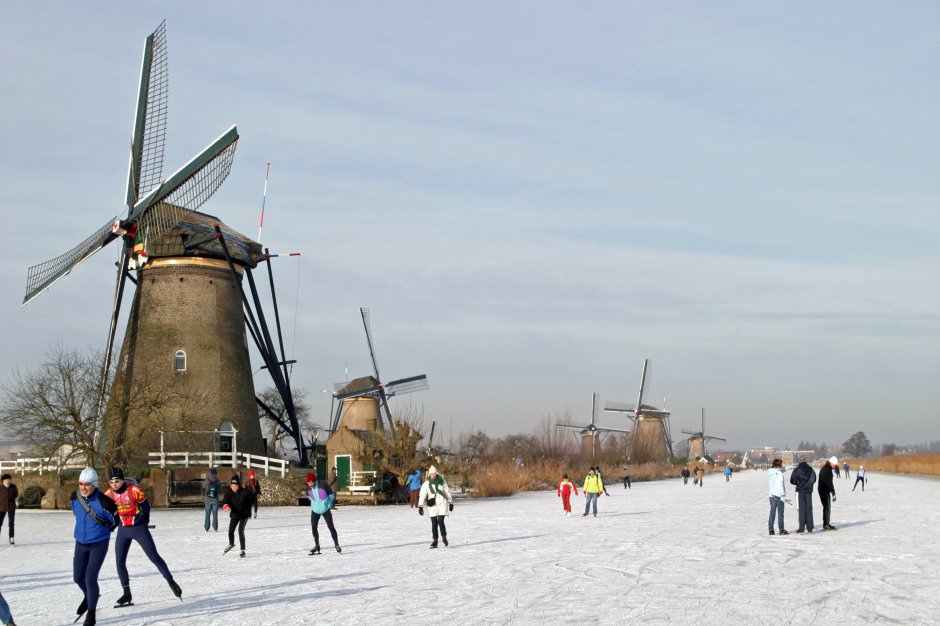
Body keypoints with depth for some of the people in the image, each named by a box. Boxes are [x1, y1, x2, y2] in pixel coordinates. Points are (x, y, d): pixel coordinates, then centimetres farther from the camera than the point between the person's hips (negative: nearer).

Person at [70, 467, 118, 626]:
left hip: (99, 543, -5)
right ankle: (89, 597, 48)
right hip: (81, 543, 6)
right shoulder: (74, 498, -8)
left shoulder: (103, 502, -25)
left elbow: (115, 519, -8)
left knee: (90, 578, -11)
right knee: (78, 578, 15)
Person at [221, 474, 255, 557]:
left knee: (240, 531, -16)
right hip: (234, 514, 4)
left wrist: (246, 507, -3)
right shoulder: (229, 492, -12)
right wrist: (225, 506, -46)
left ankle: (242, 550, -8)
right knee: (231, 531, 4)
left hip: (244, 514, -4)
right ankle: (231, 544, 37)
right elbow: (225, 501, -24)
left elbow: (252, 499, -2)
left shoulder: (245, 492, -20)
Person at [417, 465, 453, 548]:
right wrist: (420, 506, -15)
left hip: (442, 504, -1)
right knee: (434, 523, 0)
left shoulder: (442, 482, 3)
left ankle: (444, 537, 7)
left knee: (440, 521, -13)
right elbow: (422, 495, -6)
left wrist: (451, 502, 15)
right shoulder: (426, 484, -1)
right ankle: (434, 541, 8)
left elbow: (447, 492, 12)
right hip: (432, 506, 1)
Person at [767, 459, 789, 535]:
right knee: (780, 513, -1)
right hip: (779, 495, -6)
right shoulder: (779, 473, -12)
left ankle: (770, 530, 8)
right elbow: (780, 485, -17)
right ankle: (781, 529, 0)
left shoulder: (769, 472, 7)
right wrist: (783, 495, -15)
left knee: (772, 512, 9)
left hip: (771, 495, 6)